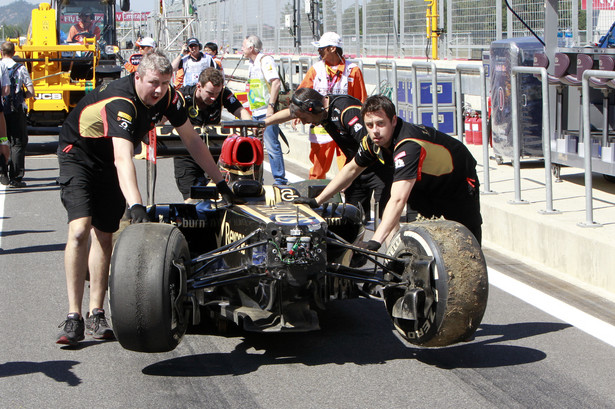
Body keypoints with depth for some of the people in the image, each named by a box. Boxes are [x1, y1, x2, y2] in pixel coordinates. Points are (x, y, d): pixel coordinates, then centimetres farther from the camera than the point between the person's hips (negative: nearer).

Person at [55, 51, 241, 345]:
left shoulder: (169, 98, -14)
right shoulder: (120, 103, -36)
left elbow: (192, 141, -1)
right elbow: (123, 159, -49)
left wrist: (220, 183, 0)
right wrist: (135, 207, -60)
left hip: (107, 161, 6)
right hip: (78, 153, -6)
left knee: (104, 234, 1)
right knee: (80, 229, -21)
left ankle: (96, 315, 6)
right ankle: (73, 317, -22)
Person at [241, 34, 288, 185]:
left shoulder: (265, 60, -12)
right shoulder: (251, 63, 17)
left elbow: (276, 83, -21)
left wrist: (271, 106, -24)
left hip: (266, 112, -9)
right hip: (255, 112, 10)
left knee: (271, 146, -9)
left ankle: (280, 180, -6)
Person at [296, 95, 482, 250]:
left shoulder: (408, 145, -43)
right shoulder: (374, 140, -19)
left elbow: (398, 200, -53)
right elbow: (352, 169, 1)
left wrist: (376, 240, -61)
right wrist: (317, 201, -1)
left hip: (459, 183, -7)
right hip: (425, 185, 7)